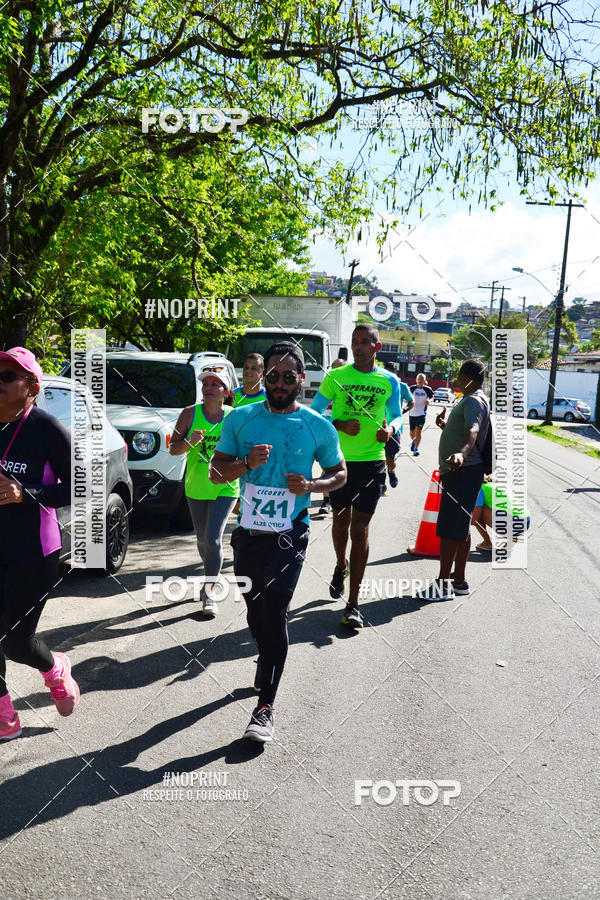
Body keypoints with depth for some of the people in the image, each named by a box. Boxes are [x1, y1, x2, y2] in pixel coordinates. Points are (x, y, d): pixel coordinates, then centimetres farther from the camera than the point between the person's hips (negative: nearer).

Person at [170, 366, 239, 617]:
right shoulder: (190, 414, -5)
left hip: (225, 489, -3)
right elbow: (173, 449, -2)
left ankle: (208, 592, -5)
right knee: (202, 540, 15)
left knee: (213, 539, -14)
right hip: (196, 488, 3)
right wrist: (189, 442, -22)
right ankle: (212, 574, 41)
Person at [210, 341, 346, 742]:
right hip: (248, 532, 3)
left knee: (275, 610, -13)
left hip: (290, 535, -3)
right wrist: (246, 462, -17)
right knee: (256, 610, 16)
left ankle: (265, 707, -8)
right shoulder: (240, 419, 3)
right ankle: (268, 668, 44)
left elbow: (340, 473, 10)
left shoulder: (318, 427, -1)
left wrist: (311, 485, -11)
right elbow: (216, 471, 4)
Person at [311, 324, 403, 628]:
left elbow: (397, 414, 15)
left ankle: (353, 604, 3)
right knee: (341, 520, 15)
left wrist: (390, 429, -8)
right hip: (339, 461, 1)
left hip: (371, 463, -1)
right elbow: (313, 414, 4)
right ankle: (341, 566, 48)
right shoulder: (335, 377, 0)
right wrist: (339, 425, -14)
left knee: (360, 529, -2)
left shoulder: (389, 381, 3)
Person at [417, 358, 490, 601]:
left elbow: (473, 431, -34)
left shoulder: (473, 401, -14)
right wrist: (444, 425, 17)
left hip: (463, 470, -11)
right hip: (459, 471, 11)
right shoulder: (471, 400, 20)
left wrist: (461, 454, -51)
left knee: (449, 528, -10)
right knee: (460, 528, 14)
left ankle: (443, 585, -7)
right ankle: (459, 581, 22)